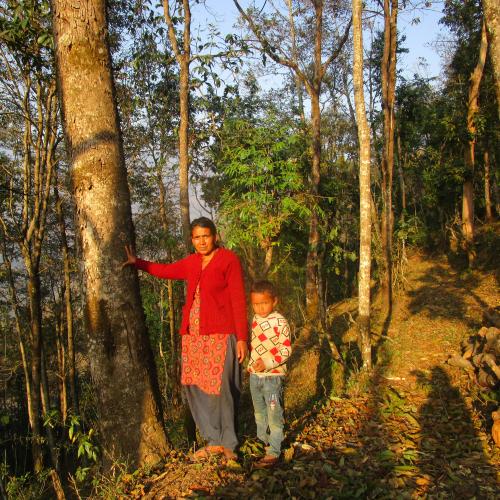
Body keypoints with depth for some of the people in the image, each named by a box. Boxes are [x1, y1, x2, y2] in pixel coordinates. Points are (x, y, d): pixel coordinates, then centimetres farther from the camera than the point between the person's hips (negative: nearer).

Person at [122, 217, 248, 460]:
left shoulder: (229, 259, -4)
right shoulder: (191, 262, 13)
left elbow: (238, 300, -8)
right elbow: (166, 270, 30)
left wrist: (242, 338, -11)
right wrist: (137, 262, 23)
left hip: (220, 334, -6)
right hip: (193, 334, 6)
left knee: (220, 388, -4)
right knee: (194, 385, 5)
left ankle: (227, 443, 12)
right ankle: (214, 441, 17)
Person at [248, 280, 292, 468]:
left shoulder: (280, 322, -15)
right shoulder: (255, 319, 7)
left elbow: (286, 349, -16)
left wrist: (267, 363, -25)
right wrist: (251, 363, 15)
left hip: (273, 375, -7)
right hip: (255, 375, 7)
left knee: (274, 414, -2)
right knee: (259, 412, 21)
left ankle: (273, 452, 5)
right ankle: (262, 442, 38)